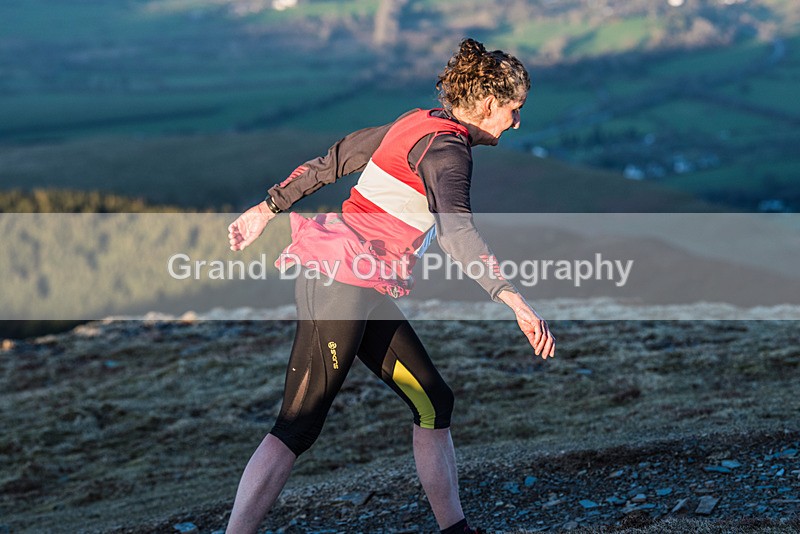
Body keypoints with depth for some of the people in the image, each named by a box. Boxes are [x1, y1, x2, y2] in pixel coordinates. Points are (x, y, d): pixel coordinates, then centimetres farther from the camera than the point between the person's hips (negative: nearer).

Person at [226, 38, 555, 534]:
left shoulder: (417, 124, 14)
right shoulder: (447, 148, -13)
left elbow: (335, 158, 20)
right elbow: (455, 229, -31)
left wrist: (269, 208, 28)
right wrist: (513, 299, -39)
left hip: (368, 294, 10)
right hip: (345, 283, -10)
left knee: (434, 402, 11)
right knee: (299, 427, -12)